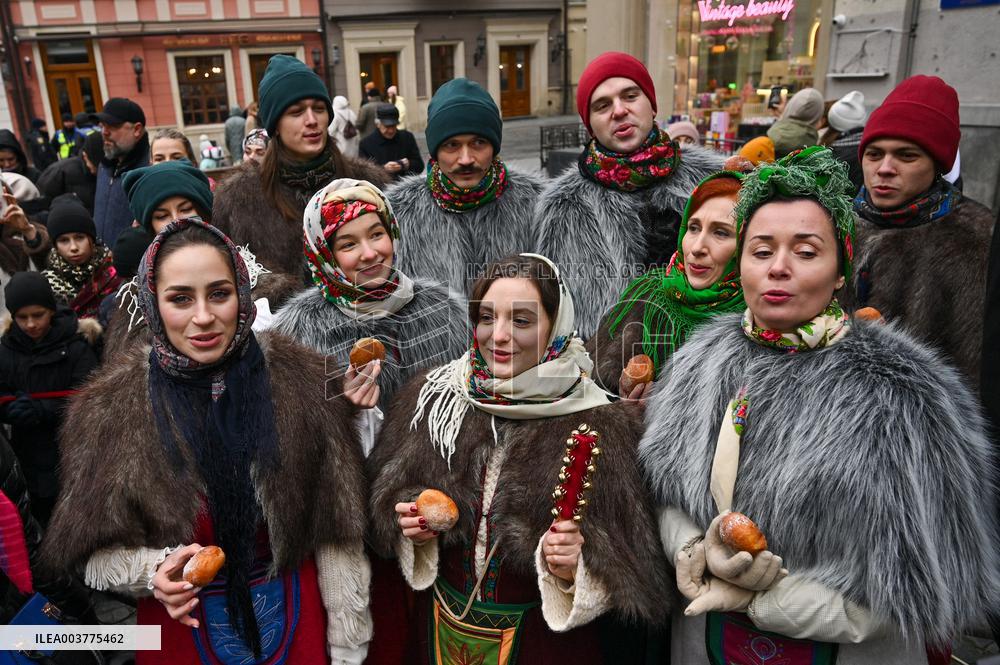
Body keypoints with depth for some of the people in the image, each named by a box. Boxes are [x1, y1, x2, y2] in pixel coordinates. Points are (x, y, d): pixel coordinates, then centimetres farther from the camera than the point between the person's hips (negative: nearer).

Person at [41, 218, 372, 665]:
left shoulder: (301, 383, -14)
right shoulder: (110, 410, -11)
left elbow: (336, 536, -10)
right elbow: (95, 551, -4)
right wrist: (154, 571, -24)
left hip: (297, 626, 0)